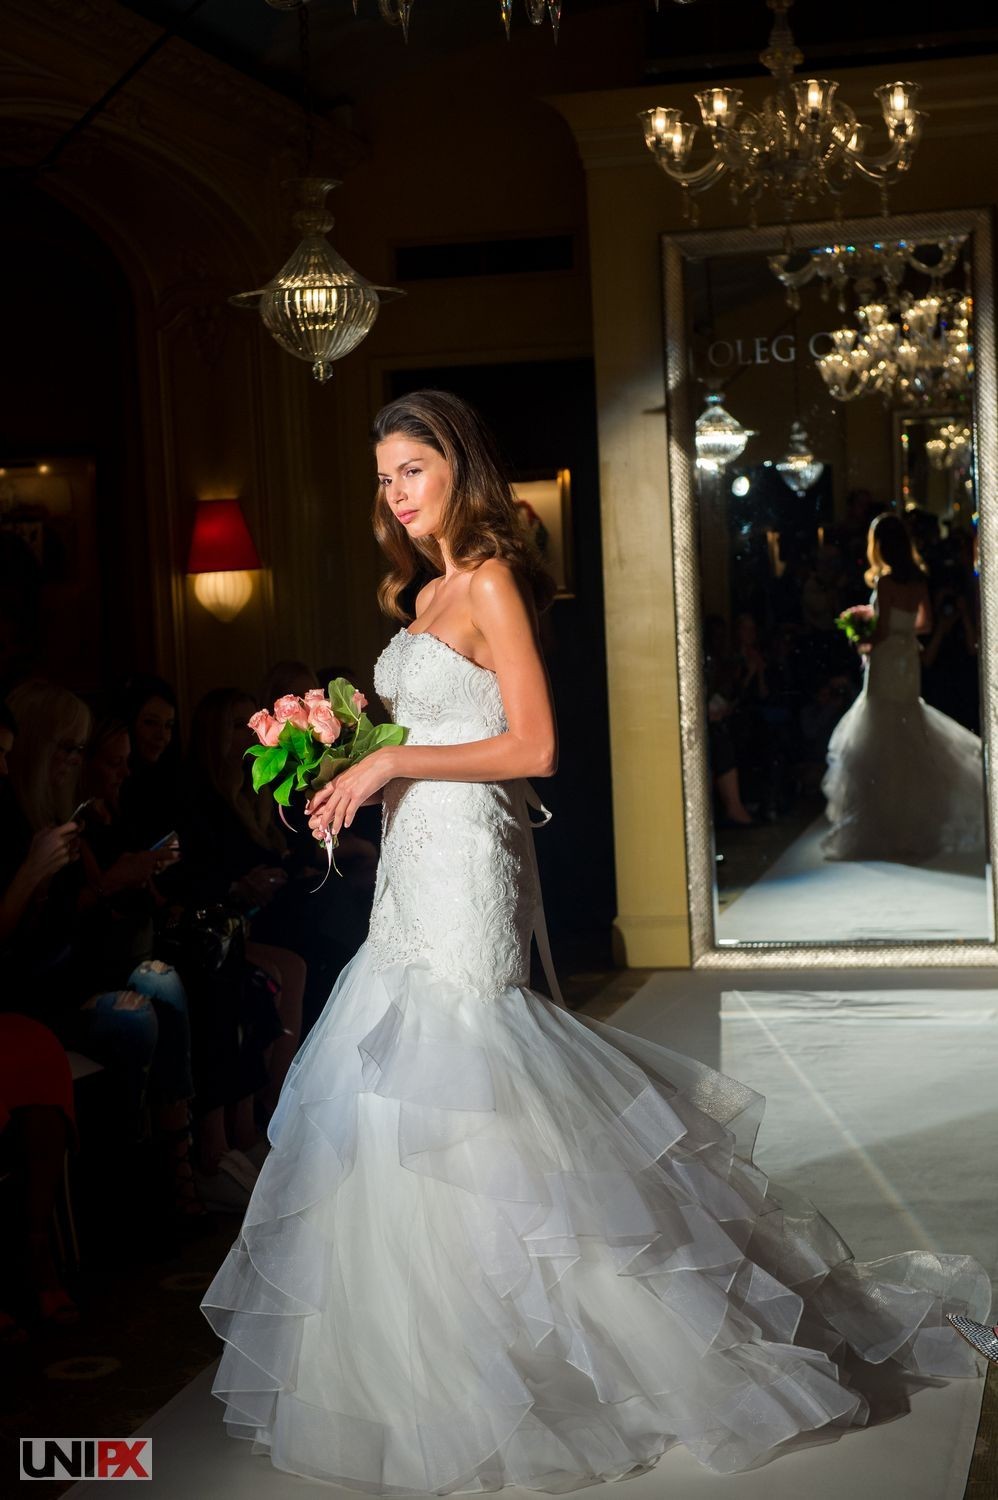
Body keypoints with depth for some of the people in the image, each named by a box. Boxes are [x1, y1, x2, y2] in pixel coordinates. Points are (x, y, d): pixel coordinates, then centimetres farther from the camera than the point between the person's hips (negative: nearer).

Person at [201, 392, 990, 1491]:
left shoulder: (491, 584, -10)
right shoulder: (427, 594, 16)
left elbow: (532, 748, -16)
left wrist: (394, 762, -15)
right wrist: (358, 779, 6)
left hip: (466, 864, -9)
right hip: (415, 865, 9)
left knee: (447, 1091, -6)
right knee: (409, 1096, 10)